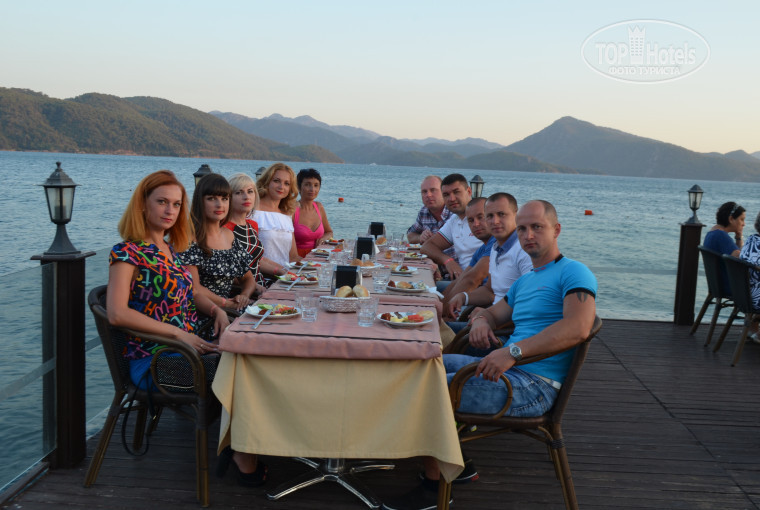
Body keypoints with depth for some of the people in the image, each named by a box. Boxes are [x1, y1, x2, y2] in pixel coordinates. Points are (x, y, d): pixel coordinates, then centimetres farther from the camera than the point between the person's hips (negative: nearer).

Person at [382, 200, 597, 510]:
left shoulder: (574, 273, -8)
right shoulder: (524, 281, 22)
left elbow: (578, 327, -24)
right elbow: (493, 313, 28)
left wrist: (513, 351, -32)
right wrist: (481, 322, 0)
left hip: (533, 385, -10)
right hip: (509, 368, 10)